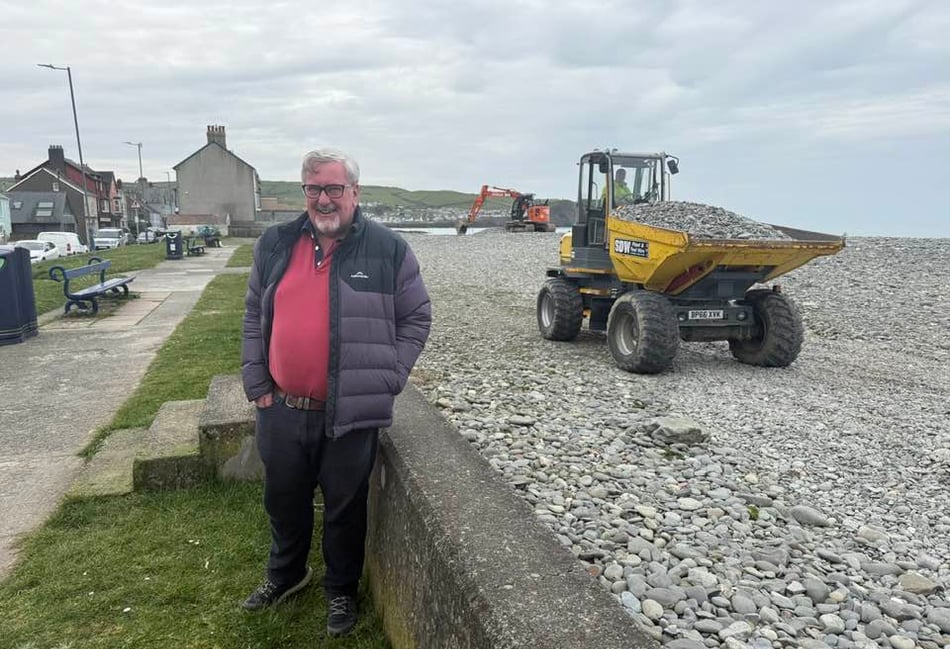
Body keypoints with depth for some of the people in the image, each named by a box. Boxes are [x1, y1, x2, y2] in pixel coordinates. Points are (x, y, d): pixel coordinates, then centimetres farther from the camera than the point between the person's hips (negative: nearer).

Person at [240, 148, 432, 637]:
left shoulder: (388, 249, -6)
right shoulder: (275, 245, 4)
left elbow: (416, 319, 0)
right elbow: (255, 317, 12)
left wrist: (385, 381, -7)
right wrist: (256, 383, 5)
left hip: (352, 414, -3)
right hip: (281, 410, 4)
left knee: (344, 506, 13)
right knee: (283, 501, 21)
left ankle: (341, 589, 37)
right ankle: (285, 574, 48)